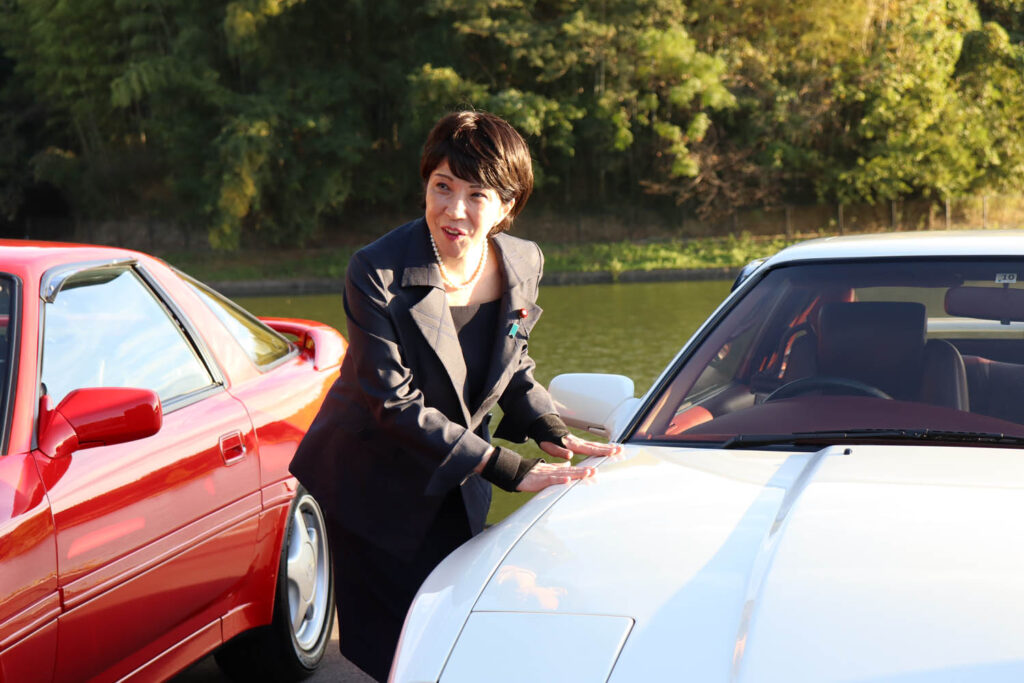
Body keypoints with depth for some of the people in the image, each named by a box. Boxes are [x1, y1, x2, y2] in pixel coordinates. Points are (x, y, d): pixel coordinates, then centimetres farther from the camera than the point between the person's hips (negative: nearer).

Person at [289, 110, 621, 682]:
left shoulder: (522, 264, -5)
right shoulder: (377, 275, -23)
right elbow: (394, 402, -24)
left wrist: (549, 429, -8)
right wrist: (509, 469, -27)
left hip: (456, 493, 5)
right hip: (371, 490, -5)